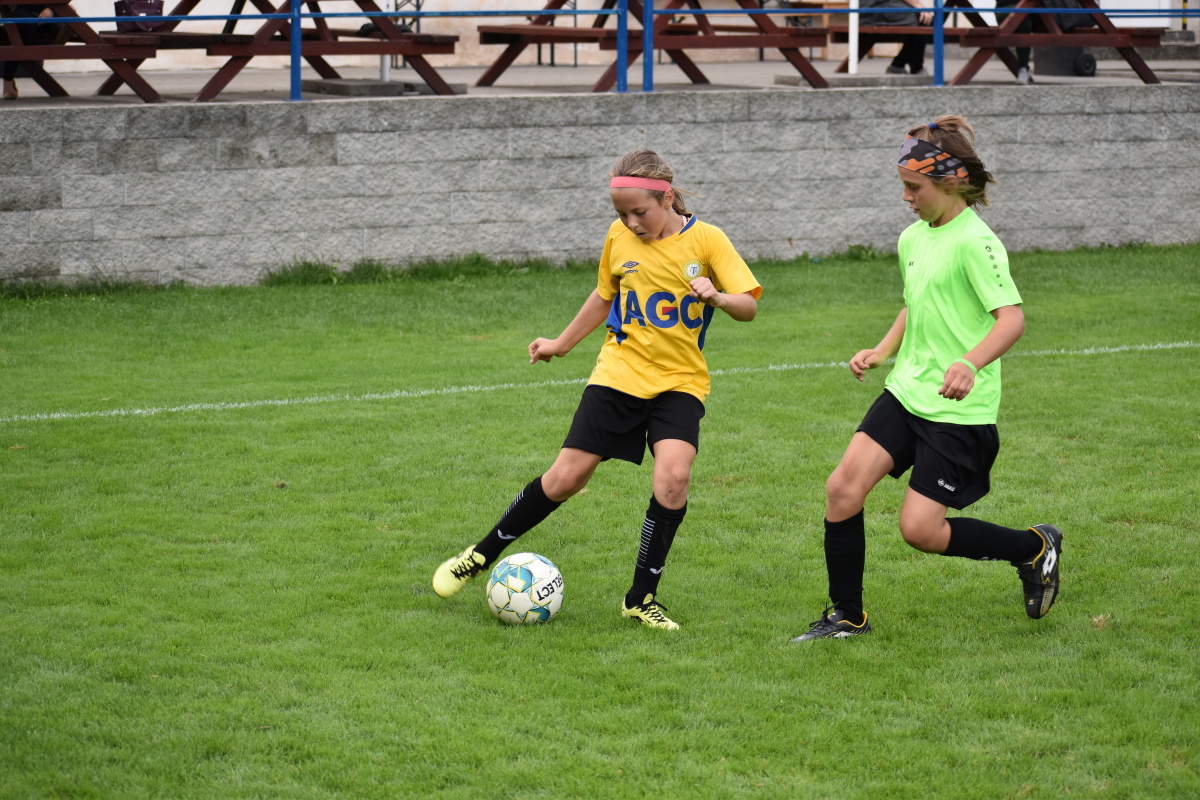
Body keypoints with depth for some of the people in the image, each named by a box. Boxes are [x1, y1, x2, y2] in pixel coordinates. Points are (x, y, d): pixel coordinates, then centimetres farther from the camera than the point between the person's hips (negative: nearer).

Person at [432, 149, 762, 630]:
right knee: (564, 479, -1)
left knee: (673, 477, -23)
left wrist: (717, 297, -31)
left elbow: (749, 307, -11)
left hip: (680, 381, -2)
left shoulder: (705, 240, -8)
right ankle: (482, 554, 19)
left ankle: (641, 598, -8)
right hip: (619, 373, 2)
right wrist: (562, 343, 24)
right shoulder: (619, 238, 2)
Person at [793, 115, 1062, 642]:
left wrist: (970, 363, -44)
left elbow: (1012, 317, -27)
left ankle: (1034, 548, 14)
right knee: (843, 487, -5)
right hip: (906, 392, 8)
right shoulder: (913, 238, 11)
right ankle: (847, 617, 9)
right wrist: (881, 352, 14)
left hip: (959, 408, -8)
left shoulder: (974, 241, -16)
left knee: (920, 529, -8)